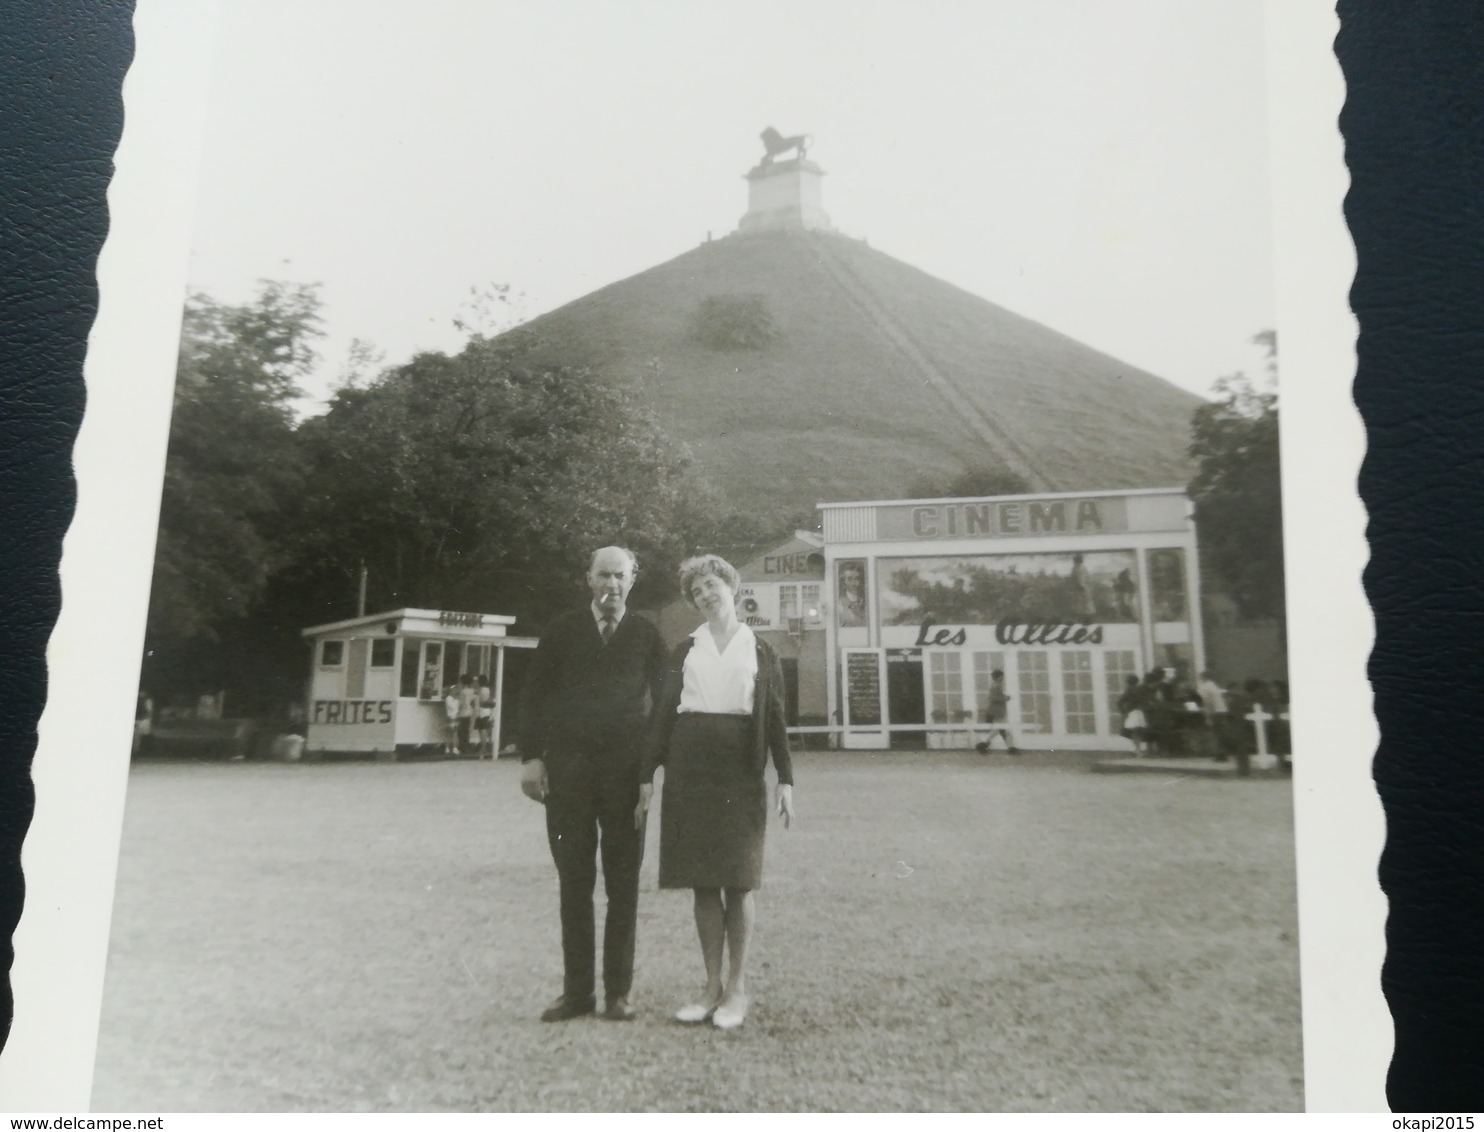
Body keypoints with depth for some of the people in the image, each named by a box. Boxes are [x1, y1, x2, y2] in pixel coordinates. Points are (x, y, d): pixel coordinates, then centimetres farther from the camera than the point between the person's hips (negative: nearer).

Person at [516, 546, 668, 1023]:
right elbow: (534, 694, 6)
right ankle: (576, 990, 16)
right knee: (574, 885, 6)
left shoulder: (647, 635, 7)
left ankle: (618, 992, 14)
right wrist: (531, 756, -3)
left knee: (623, 886, 4)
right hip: (567, 769, 1)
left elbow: (664, 700, 4)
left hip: (626, 771, 0)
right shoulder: (562, 630, 8)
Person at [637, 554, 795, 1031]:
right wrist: (647, 776, 4)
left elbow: (775, 719, 6)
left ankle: (737, 988, 9)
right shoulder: (687, 649, 12)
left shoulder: (760, 651, 8)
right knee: (702, 882, 5)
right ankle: (712, 986, 15)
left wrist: (785, 779, -2)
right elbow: (665, 711, 10)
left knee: (738, 881, -1)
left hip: (740, 772, -2)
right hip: (689, 768, 2)